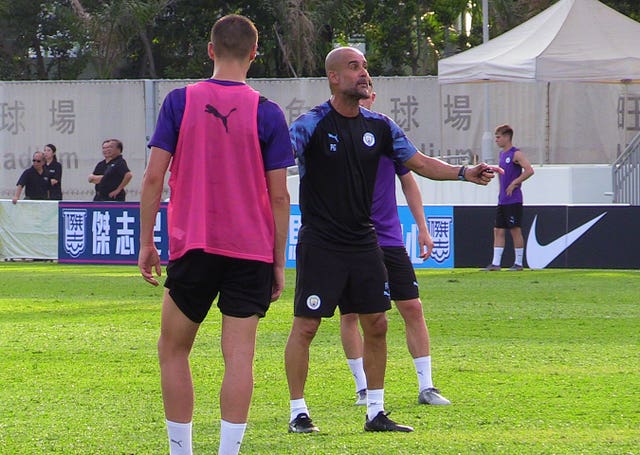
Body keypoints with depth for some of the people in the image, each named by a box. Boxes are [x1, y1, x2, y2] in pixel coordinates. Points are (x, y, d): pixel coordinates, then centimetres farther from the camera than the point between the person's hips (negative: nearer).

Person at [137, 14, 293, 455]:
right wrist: (279, 262, 6)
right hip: (252, 250, 0)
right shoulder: (267, 113, -2)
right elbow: (279, 196, -2)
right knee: (239, 356, -2)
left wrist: (146, 243, 6)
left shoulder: (180, 101, -1)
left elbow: (154, 176, -3)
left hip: (192, 246, 0)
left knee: (173, 350, 13)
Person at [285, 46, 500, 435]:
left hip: (363, 240, 6)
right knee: (306, 325, -5)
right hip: (320, 245, -6)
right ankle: (298, 412, 5)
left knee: (376, 324, 6)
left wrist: (464, 173, -1)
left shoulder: (379, 126, 7)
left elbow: (419, 163, 12)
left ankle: (376, 413, 15)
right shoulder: (313, 124, -10)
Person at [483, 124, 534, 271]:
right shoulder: (502, 154, 15)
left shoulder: (516, 154, -11)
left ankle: (518, 263, 4)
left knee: (515, 230, -3)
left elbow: (529, 170, -22)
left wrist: (514, 183, -19)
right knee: (498, 230, 4)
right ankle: (495, 263, 4)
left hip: (514, 200, -9)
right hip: (502, 201, 9)